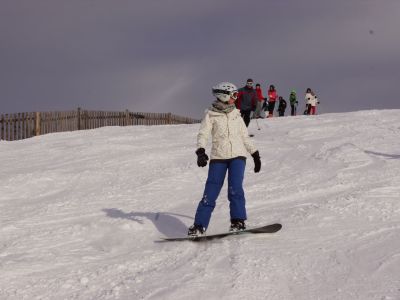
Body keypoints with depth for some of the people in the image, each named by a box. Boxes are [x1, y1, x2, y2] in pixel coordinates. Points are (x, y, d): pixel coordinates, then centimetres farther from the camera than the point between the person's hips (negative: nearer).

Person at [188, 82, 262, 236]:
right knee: (211, 193, -5)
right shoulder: (210, 115, 2)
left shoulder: (236, 116, 14)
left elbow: (245, 137, 22)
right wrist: (200, 151, -23)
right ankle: (200, 225, 2)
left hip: (237, 156, 2)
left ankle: (238, 221, -12)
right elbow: (203, 134, -6)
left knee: (235, 189, -17)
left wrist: (255, 154, 20)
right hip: (218, 157, -2)